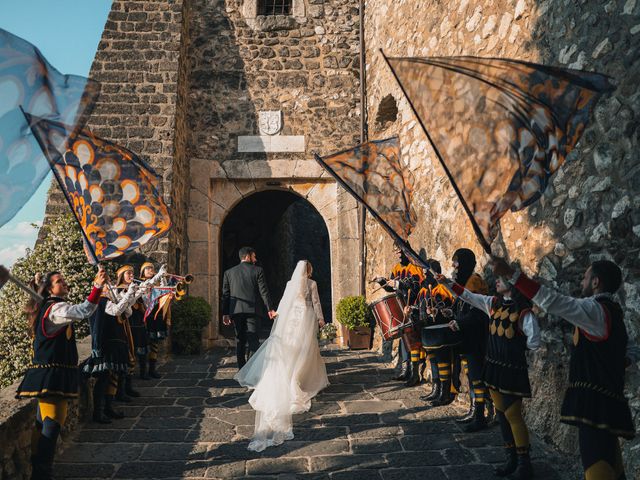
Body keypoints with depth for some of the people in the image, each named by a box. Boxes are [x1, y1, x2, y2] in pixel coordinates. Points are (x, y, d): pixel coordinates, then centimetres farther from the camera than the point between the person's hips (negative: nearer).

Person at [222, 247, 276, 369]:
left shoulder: (229, 272, 9)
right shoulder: (258, 270, 0)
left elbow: (225, 294, 7)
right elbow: (264, 291, -3)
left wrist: (225, 313, 10)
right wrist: (269, 308, 1)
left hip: (236, 311, 3)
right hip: (252, 310, -3)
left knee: (240, 340, 11)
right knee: (253, 340, -2)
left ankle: (242, 370, 11)